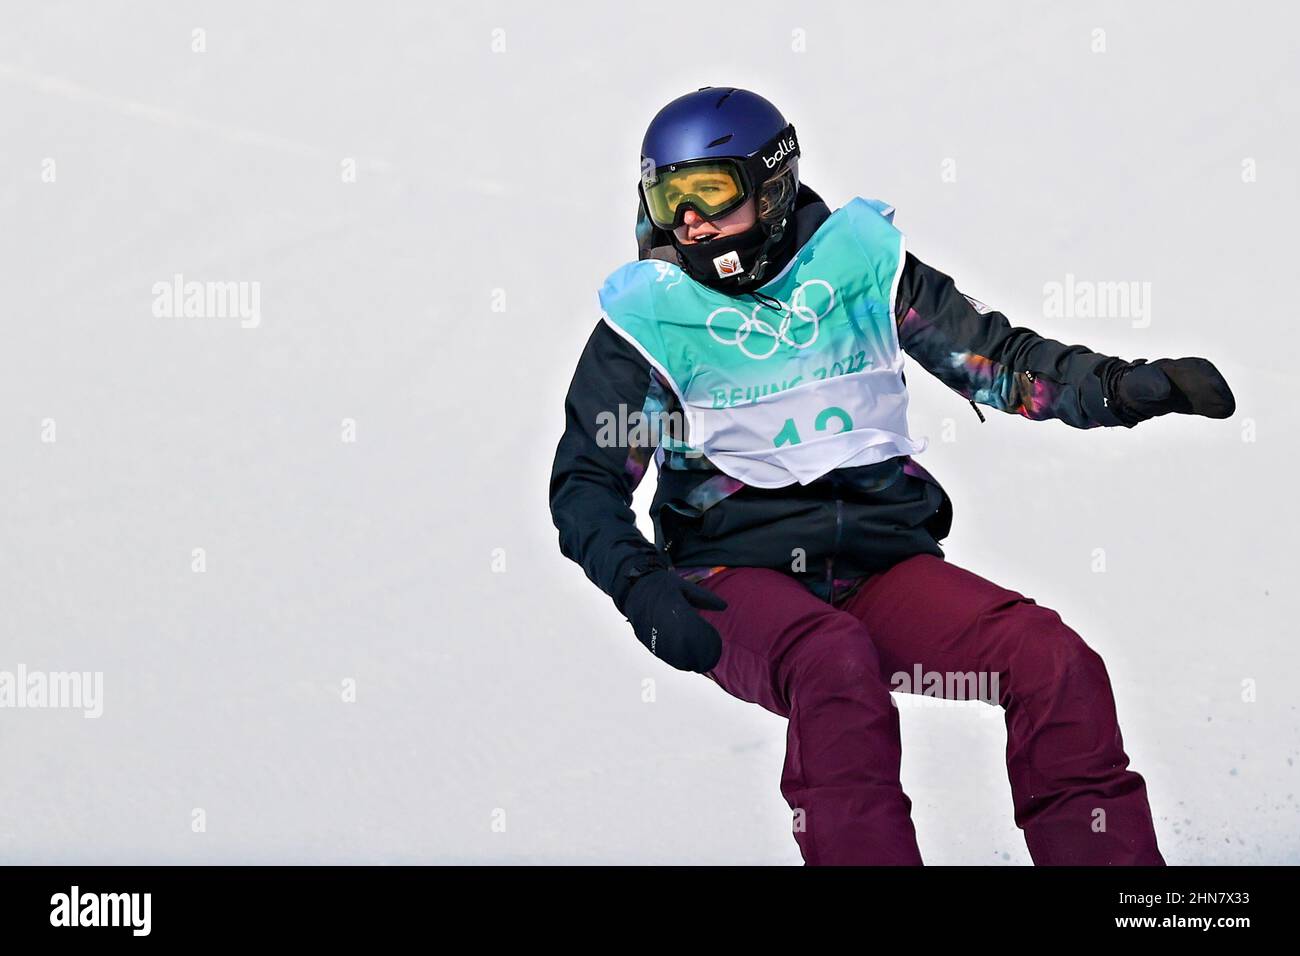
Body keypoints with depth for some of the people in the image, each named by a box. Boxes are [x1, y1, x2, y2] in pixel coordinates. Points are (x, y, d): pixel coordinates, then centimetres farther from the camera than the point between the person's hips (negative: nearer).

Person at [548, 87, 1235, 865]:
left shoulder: (858, 259, 9)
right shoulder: (648, 316, 4)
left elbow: (994, 357, 12)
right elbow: (585, 480, 7)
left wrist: (1128, 386, -4)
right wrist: (638, 583, -12)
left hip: (882, 563, 3)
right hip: (741, 573, -2)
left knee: (1056, 661, -21)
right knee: (837, 664, -37)